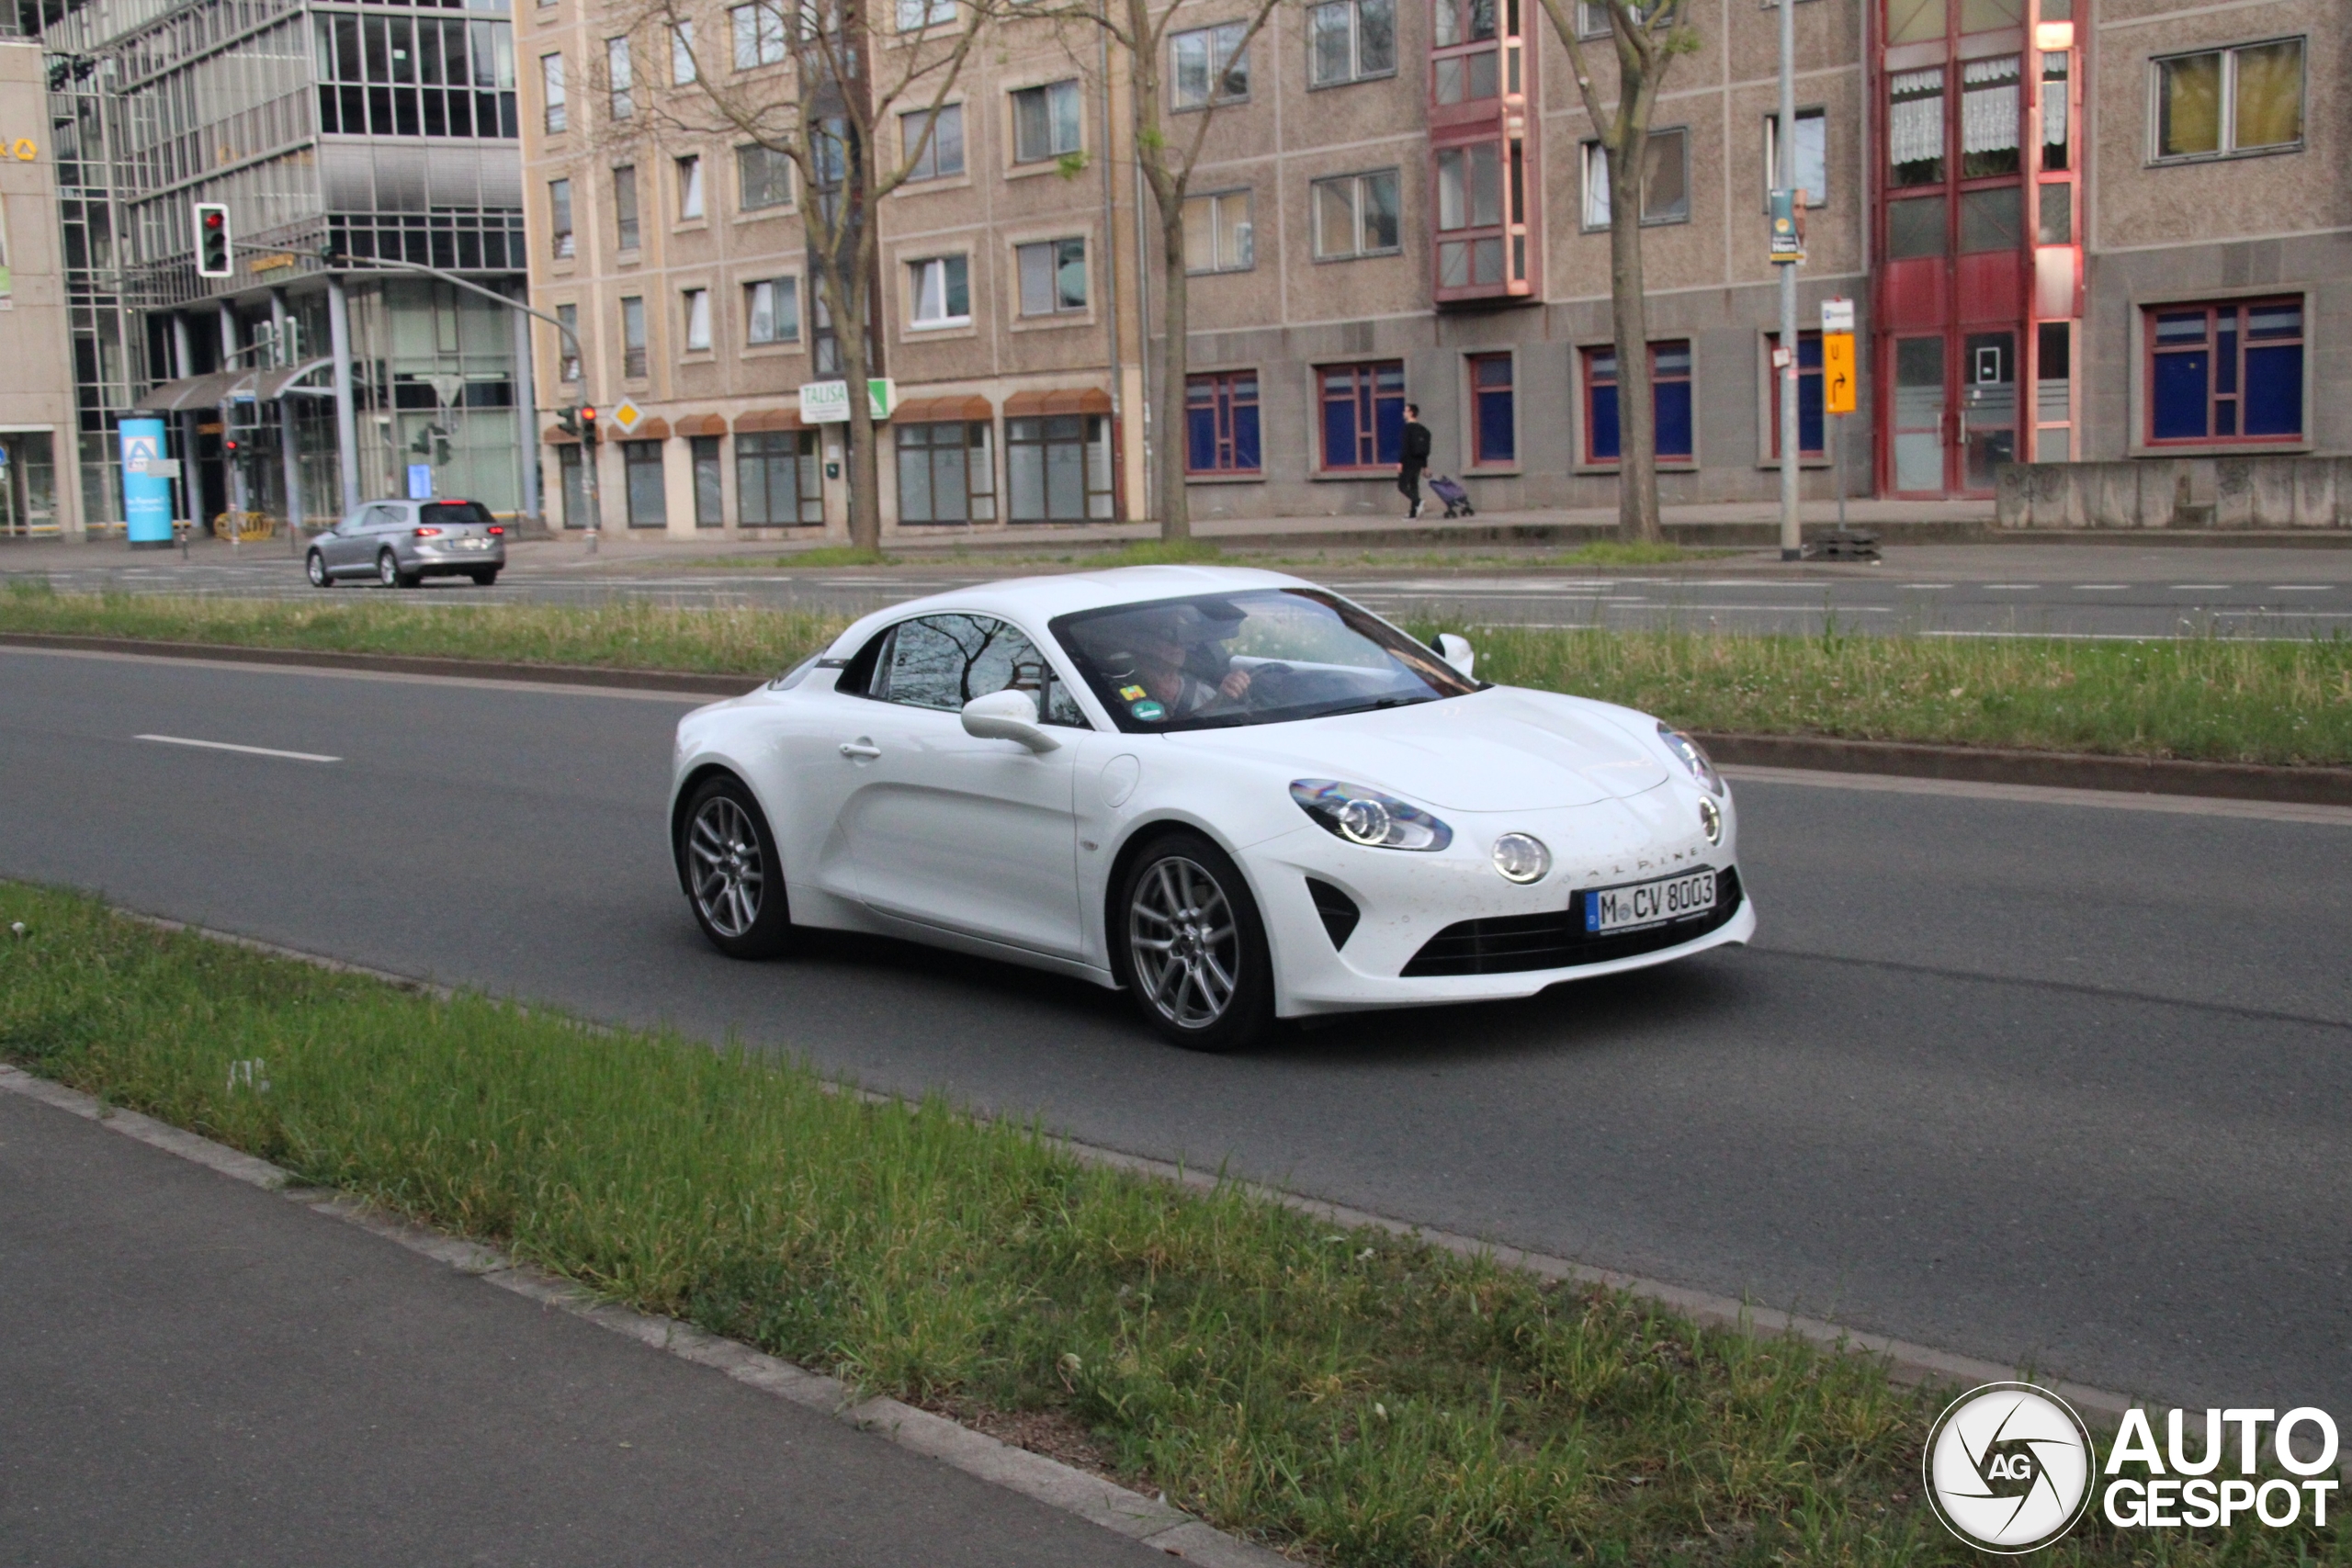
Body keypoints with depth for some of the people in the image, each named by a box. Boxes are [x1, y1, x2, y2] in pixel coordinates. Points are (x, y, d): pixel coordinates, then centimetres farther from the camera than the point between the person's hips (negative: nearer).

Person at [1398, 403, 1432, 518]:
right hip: (1419, 461, 8)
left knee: (1402, 485, -5)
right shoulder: (1423, 429, 15)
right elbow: (1426, 449, 17)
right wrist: (1425, 465, 21)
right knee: (1414, 485, 10)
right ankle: (1413, 512, 6)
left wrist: (1400, 461, -19)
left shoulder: (1408, 427, -10)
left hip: (1409, 461, -8)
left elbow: (1404, 446, -18)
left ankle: (1417, 502, -26)